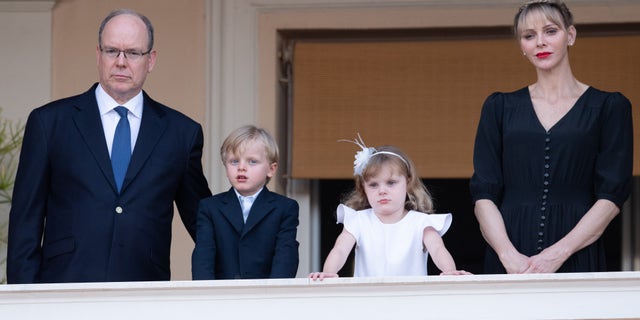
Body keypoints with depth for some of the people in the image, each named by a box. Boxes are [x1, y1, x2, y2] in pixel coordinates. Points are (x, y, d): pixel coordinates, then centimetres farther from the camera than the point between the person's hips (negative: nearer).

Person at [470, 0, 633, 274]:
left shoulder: (609, 107, 5)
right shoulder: (499, 107, 11)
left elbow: (612, 196, -2)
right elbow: (483, 193, 4)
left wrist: (558, 253, -14)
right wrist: (508, 254, -13)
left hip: (578, 259, -1)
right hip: (509, 263, 1)